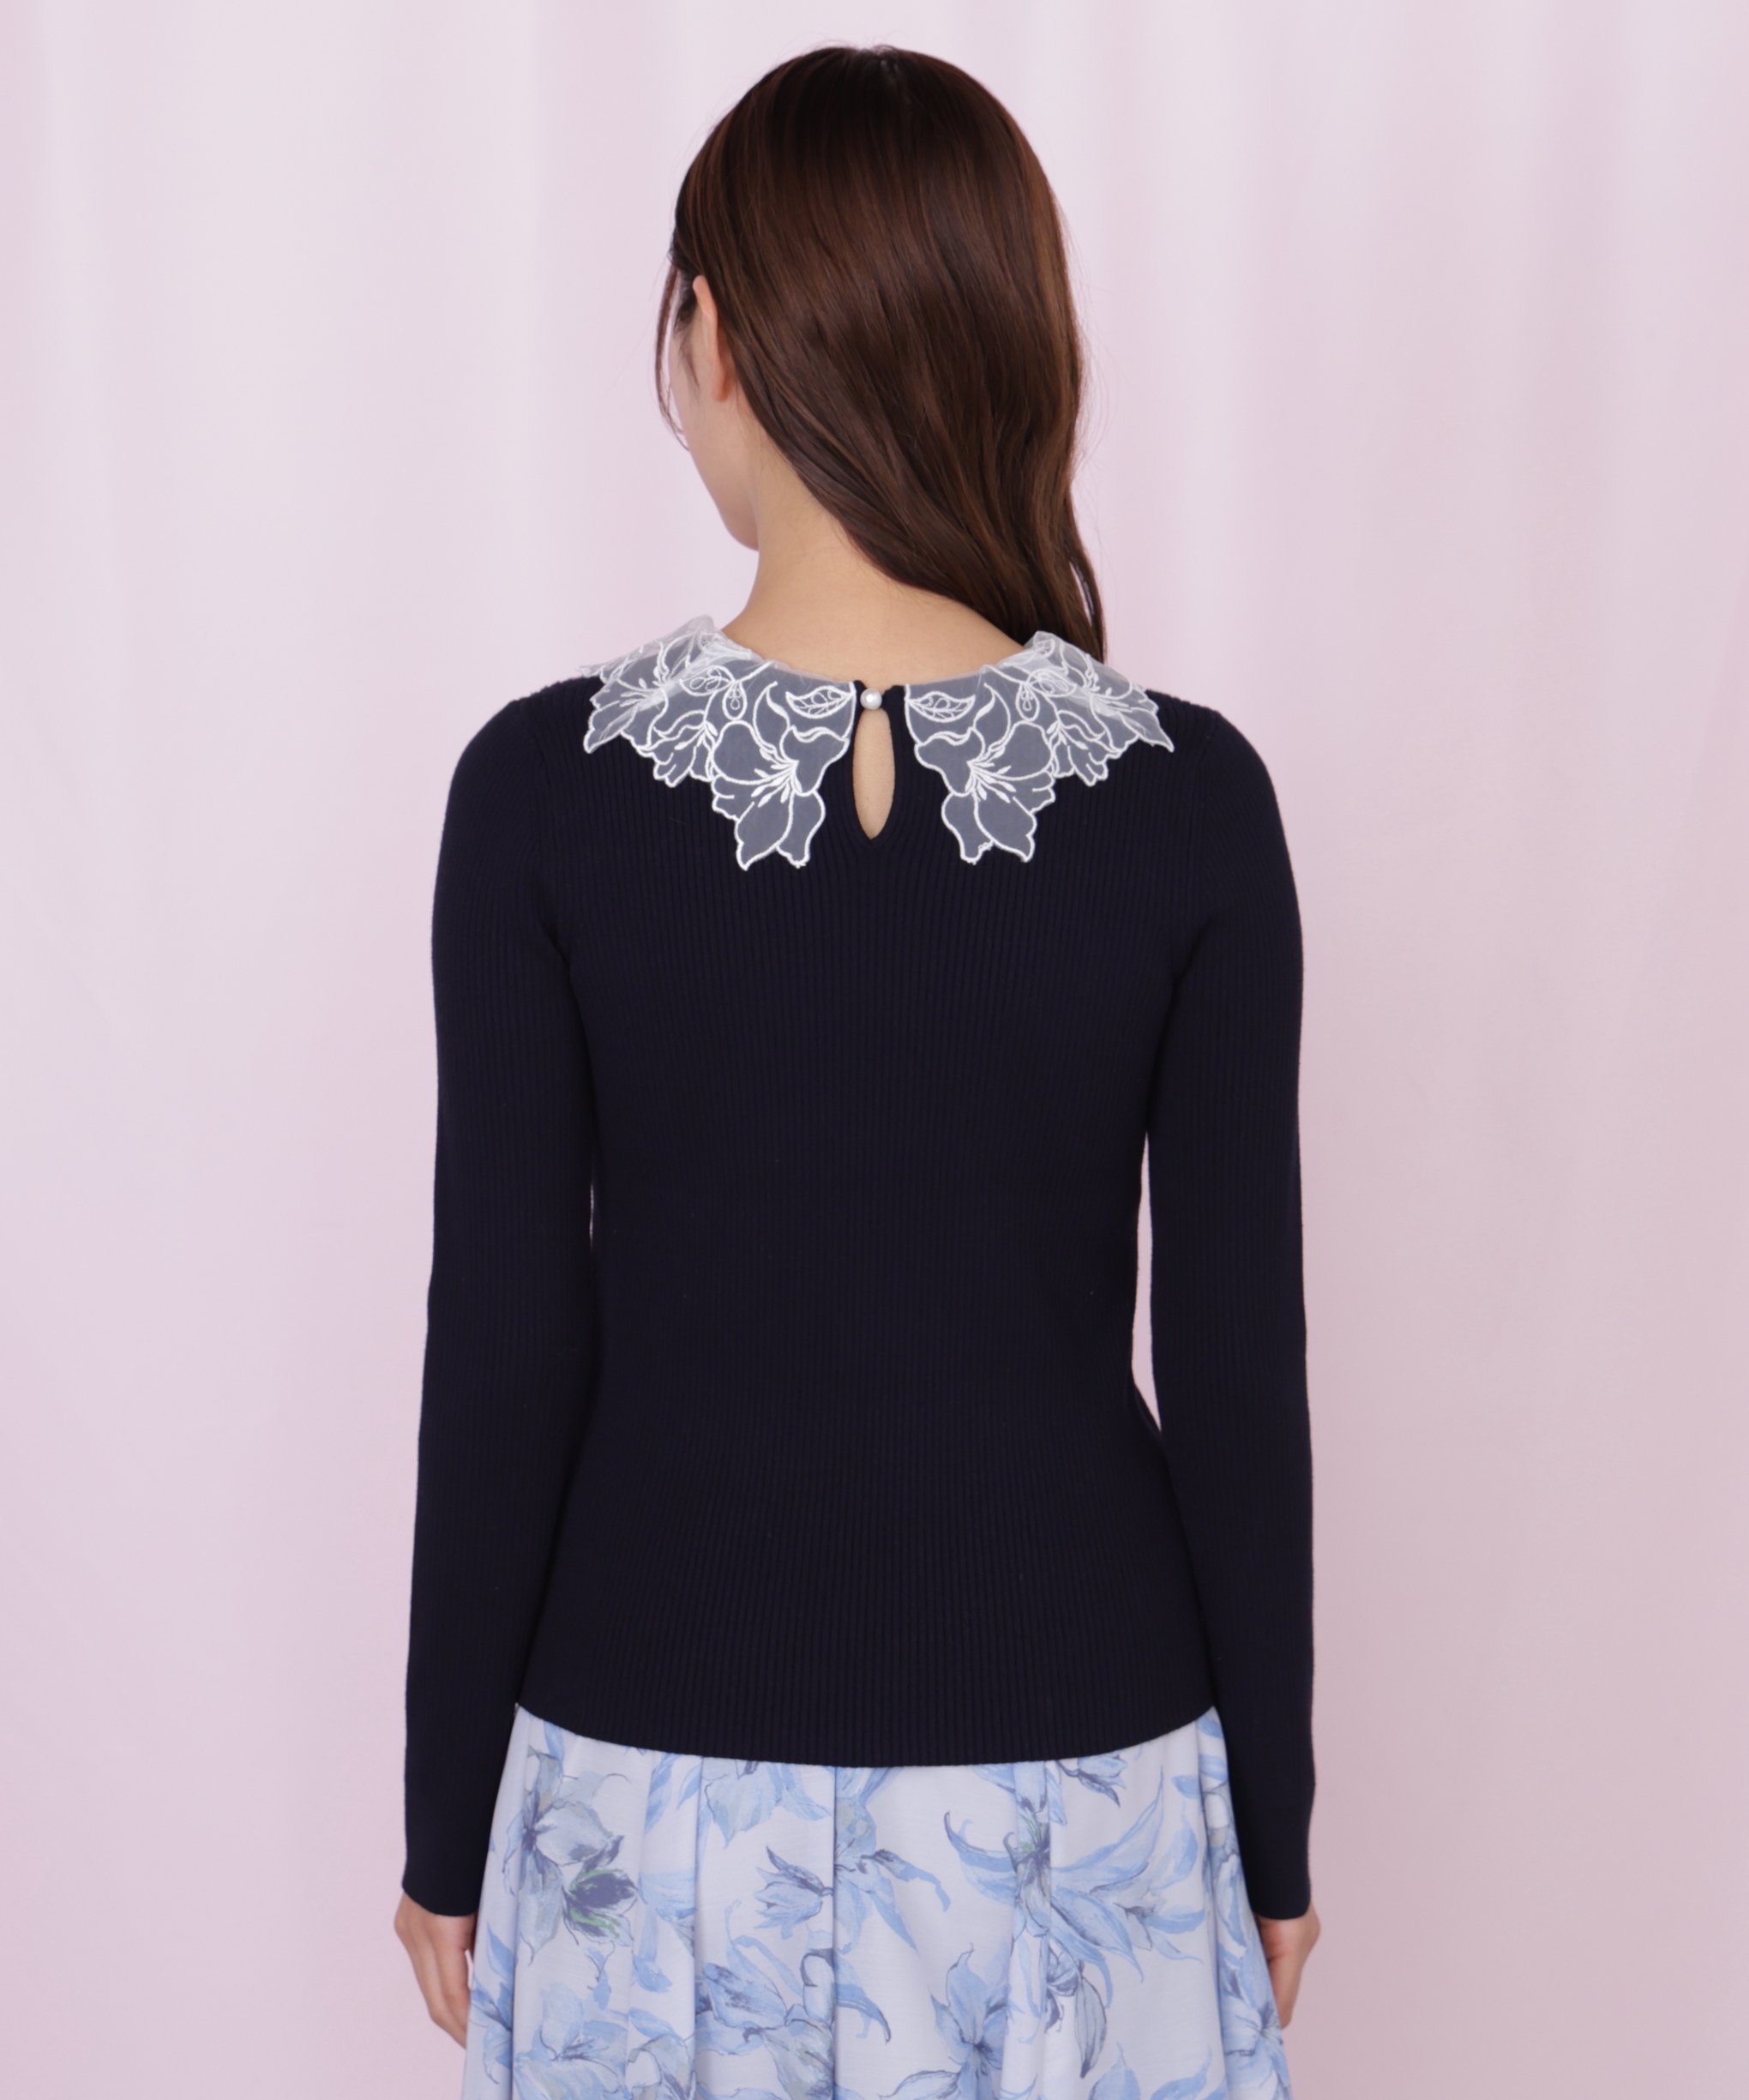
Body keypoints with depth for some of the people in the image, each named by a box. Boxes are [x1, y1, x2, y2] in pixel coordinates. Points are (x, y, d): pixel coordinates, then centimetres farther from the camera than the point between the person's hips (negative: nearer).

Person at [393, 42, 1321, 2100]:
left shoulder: (545, 787, -14)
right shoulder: (1188, 798, -12)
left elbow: (504, 1356, -10)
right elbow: (1236, 1369, -7)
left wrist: (449, 1816, 4)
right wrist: (1272, 1825, 7)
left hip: (661, 1778, 0)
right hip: (1070, 1770, 1)